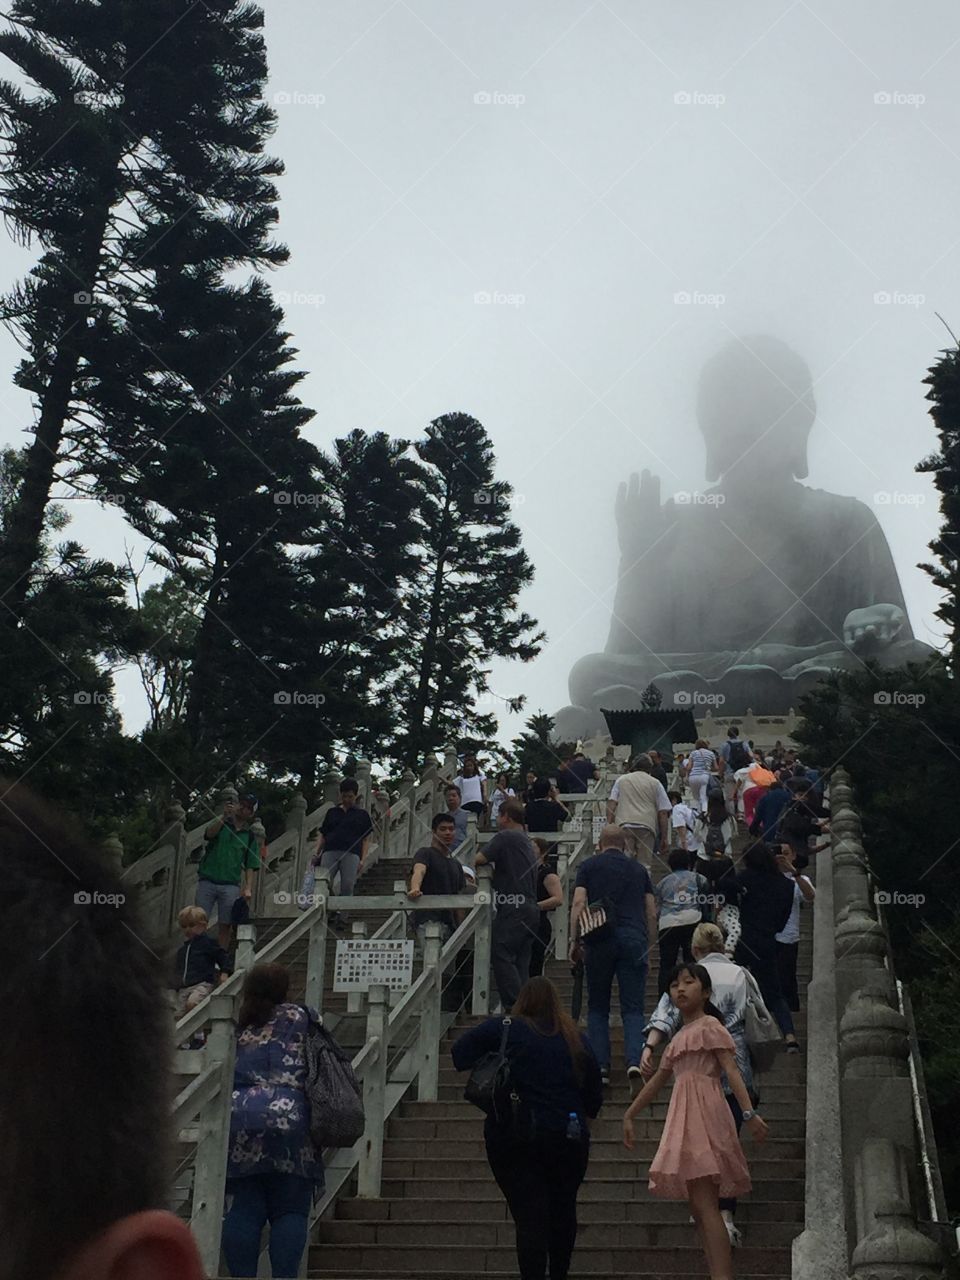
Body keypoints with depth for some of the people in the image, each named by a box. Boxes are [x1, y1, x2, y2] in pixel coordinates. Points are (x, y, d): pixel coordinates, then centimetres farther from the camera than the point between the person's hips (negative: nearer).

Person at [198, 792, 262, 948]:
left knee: (225, 925, 0)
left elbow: (250, 866, 8)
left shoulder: (250, 837, 11)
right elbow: (209, 834, -15)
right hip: (207, 881, -1)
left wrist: (248, 888, -6)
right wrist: (224, 816, -27)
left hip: (231, 885, 1)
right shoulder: (221, 824, 9)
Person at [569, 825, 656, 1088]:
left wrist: (574, 941, 3)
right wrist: (649, 944, 21)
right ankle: (634, 1060, -16)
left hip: (600, 939, -1)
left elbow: (579, 903, 0)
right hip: (635, 938, 1)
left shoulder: (590, 866, 11)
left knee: (597, 1007, 11)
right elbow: (652, 912, 15)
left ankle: (600, 1065, 3)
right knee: (633, 1008, 3)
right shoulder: (638, 868, 17)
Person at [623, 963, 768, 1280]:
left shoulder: (709, 1026, -2)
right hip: (685, 1119, 9)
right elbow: (656, 1081, 30)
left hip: (703, 1114, -9)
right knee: (700, 1207, 5)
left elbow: (732, 1070, -13)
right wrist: (629, 1116, 32)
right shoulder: (679, 1038, 23)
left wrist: (749, 1113, -25)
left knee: (705, 1204, -17)